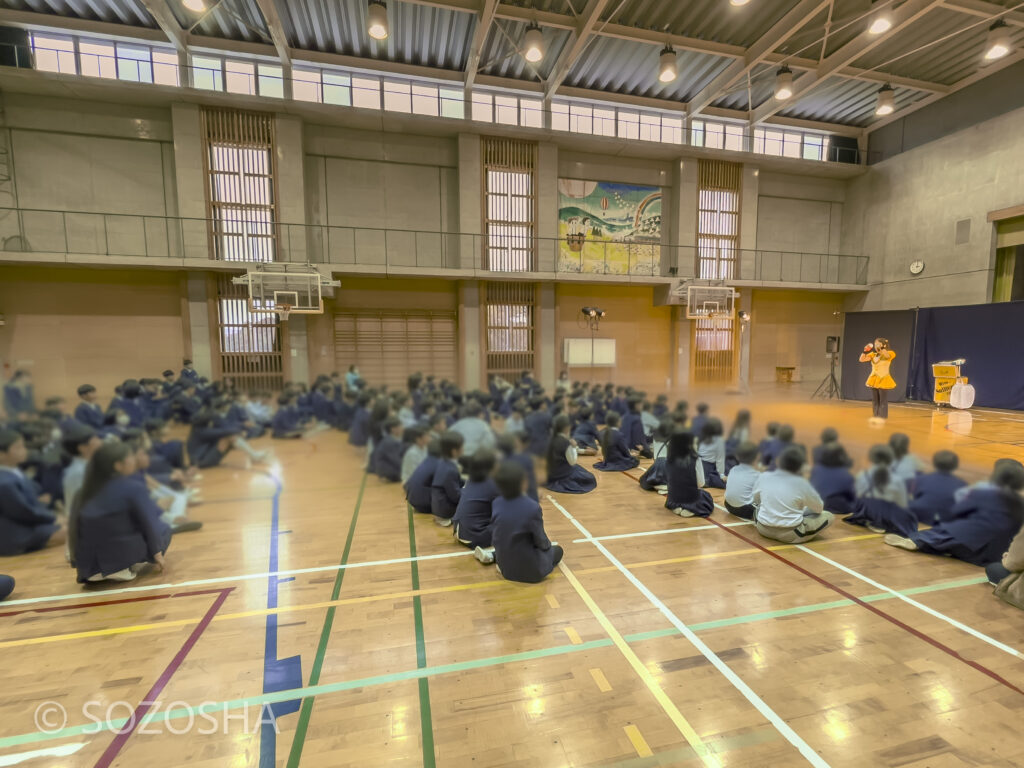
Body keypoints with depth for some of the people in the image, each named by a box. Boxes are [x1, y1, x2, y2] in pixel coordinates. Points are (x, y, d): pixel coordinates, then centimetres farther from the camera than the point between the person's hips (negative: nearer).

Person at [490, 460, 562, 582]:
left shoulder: (496, 504, -10)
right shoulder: (532, 507, -26)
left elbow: (494, 538, 2)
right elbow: (541, 541, -13)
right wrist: (547, 544, 9)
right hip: (531, 571, -7)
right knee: (557, 550, 20)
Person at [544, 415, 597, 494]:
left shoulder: (550, 438, -4)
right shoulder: (566, 443, -24)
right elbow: (572, 462, -16)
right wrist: (574, 447, -10)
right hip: (563, 475, -7)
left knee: (577, 468, 26)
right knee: (590, 478, 11)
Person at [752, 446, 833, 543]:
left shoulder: (764, 477, -7)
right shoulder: (801, 483, -14)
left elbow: (756, 499, 11)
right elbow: (819, 508, 3)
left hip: (763, 529, 1)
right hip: (789, 534, 0)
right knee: (828, 516, 13)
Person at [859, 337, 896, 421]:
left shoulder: (889, 353, -7)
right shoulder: (873, 354, 8)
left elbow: (887, 355, -31)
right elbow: (862, 359, 2)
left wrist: (882, 348, -42)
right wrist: (865, 351, -12)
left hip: (883, 380, -6)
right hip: (874, 379, 6)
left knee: (883, 400, -2)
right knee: (874, 400, 11)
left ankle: (882, 417, 4)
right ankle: (875, 416, 18)